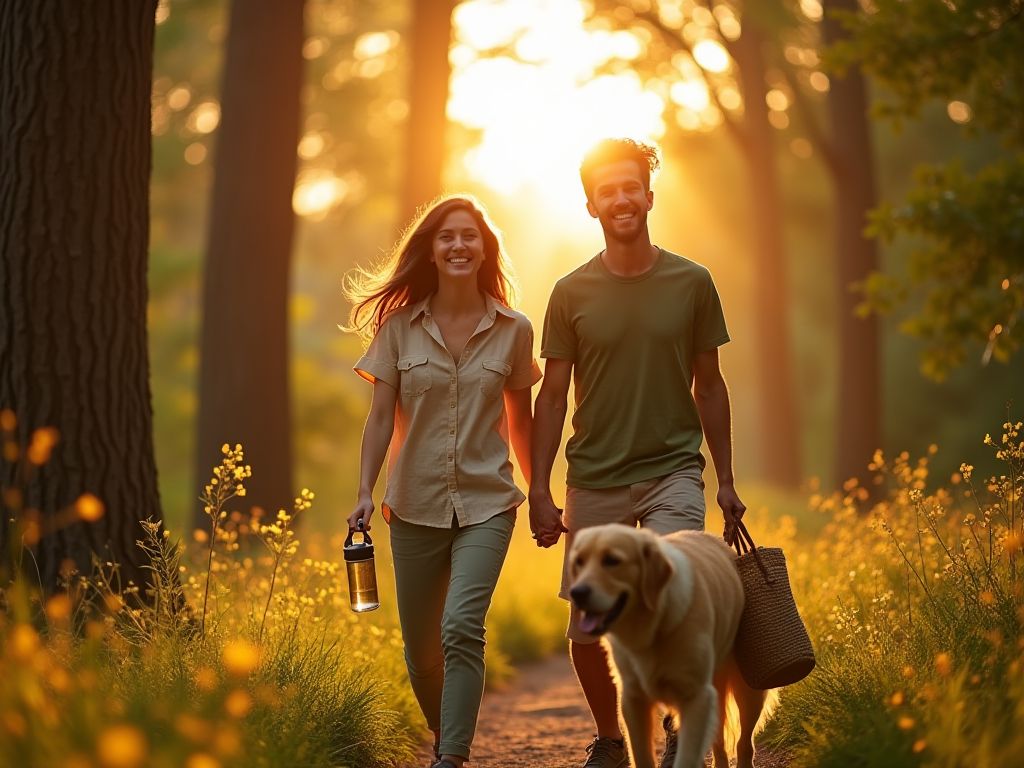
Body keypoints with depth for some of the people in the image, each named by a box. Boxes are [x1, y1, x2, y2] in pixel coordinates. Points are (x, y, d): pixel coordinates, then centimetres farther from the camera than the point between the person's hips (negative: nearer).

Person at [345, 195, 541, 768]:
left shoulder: (513, 331, 1)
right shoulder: (400, 326, 1)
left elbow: (520, 421, 11)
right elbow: (381, 418, 0)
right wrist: (365, 494, -10)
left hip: (486, 504, -1)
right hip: (415, 505, 2)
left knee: (462, 627, -20)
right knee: (421, 648, 10)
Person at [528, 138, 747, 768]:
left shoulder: (692, 283, 3)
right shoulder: (572, 293, 2)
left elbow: (709, 386, 9)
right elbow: (553, 397, 5)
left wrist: (727, 480, 8)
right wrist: (540, 491, -1)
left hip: (673, 472, -1)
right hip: (594, 482, 1)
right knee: (586, 632, 4)